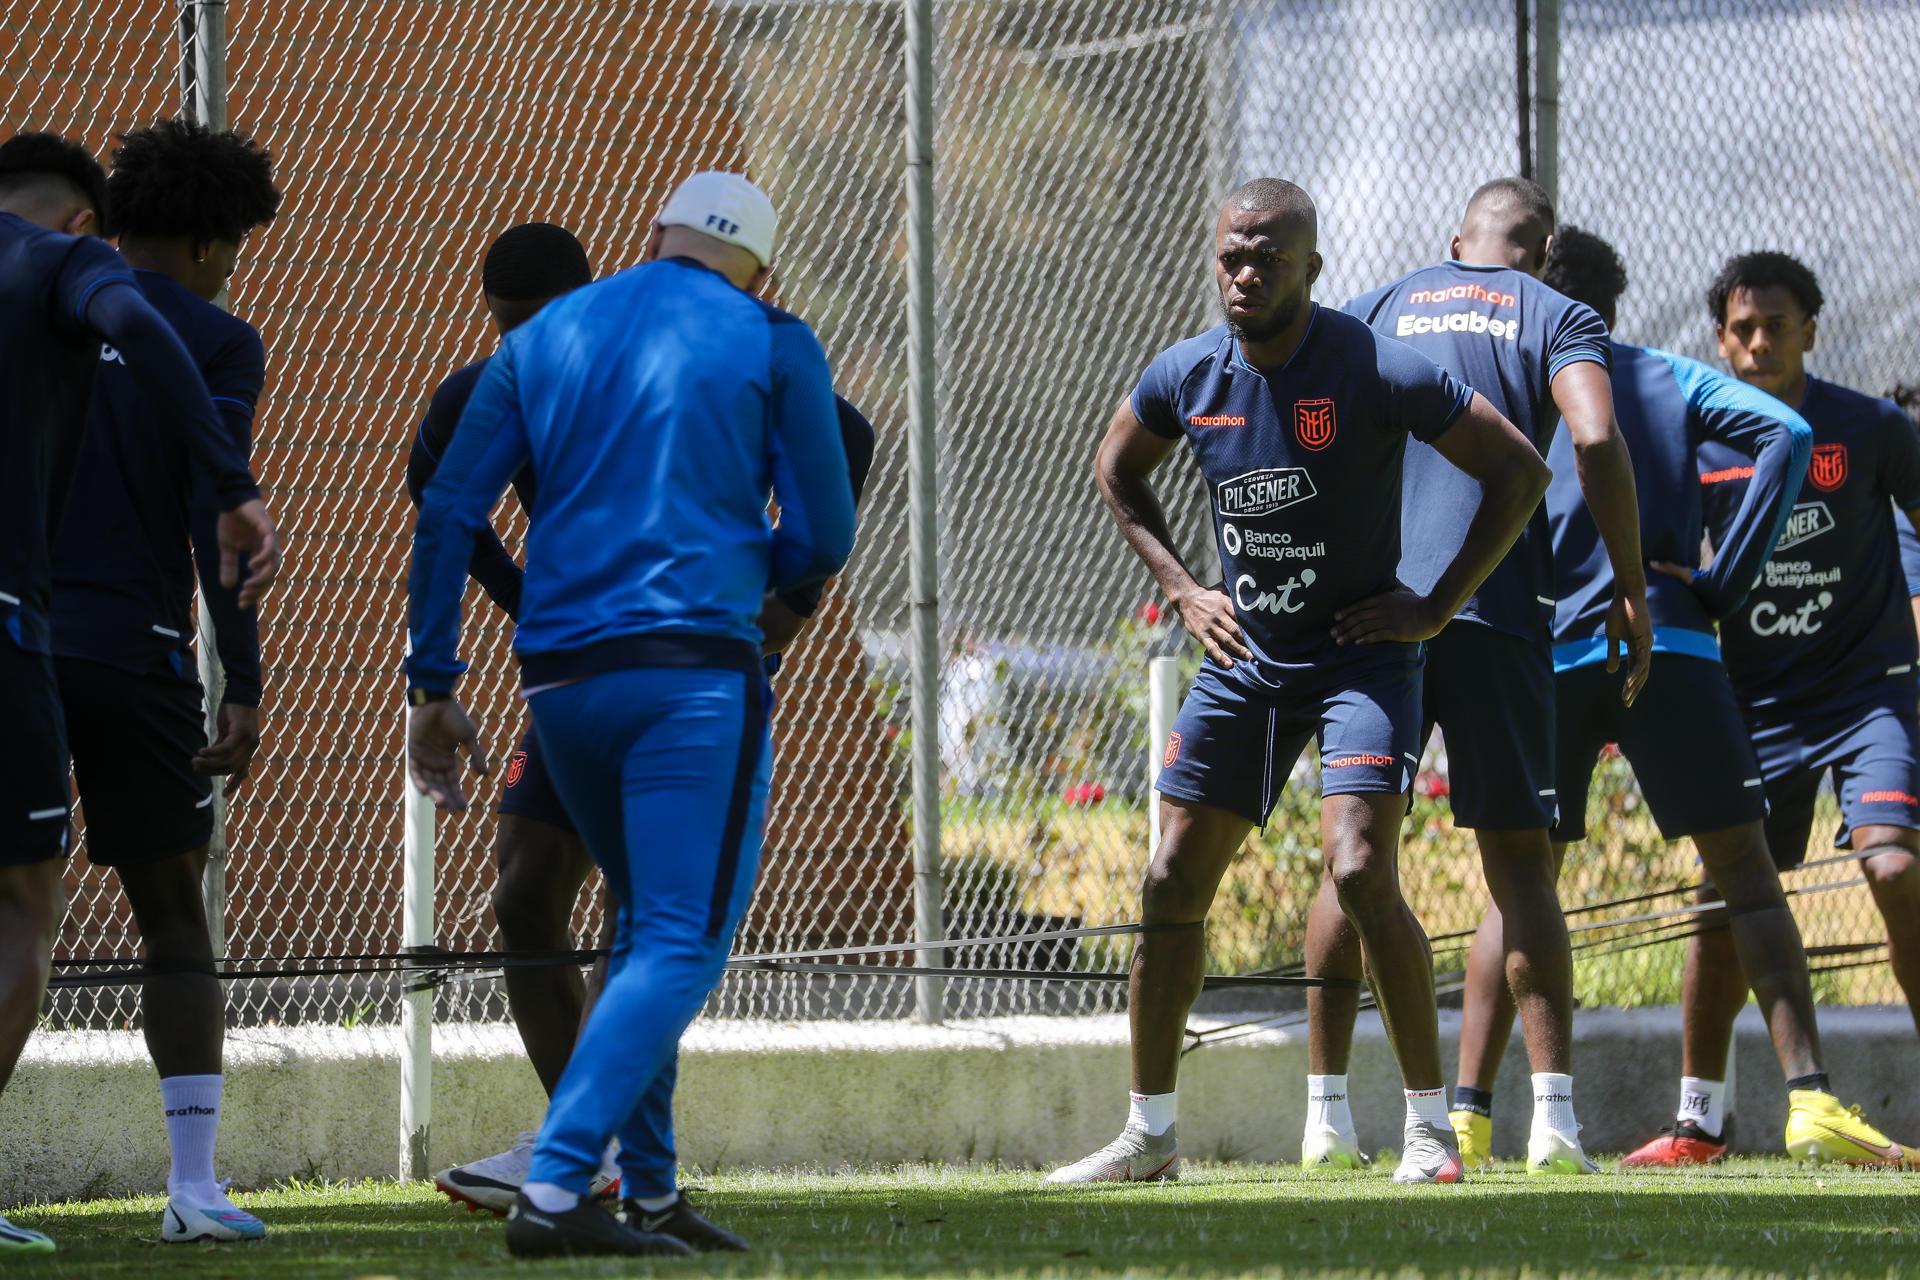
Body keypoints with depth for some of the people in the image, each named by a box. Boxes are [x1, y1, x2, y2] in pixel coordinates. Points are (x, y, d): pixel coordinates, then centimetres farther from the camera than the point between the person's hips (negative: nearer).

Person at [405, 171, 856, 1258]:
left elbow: (449, 512, 9)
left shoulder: (540, 340, 15)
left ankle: (650, 1193, 19)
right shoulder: (773, 344, 5)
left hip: (562, 678, 5)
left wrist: (434, 687, 11)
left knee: (647, 923, 22)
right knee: (682, 946, -6)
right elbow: (823, 541, 4)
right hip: (695, 673, -5)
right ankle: (555, 1189, -22)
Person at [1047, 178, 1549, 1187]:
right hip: (1242, 657, 5)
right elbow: (1117, 472, 18)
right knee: (1171, 885, 3)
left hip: (1361, 653, -5)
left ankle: (1429, 1122, -8)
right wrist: (1182, 590, 7)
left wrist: (1437, 607, -12)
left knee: (1361, 875, -21)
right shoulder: (1187, 377, -4)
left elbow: (1519, 471, -11)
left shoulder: (1378, 374, -19)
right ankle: (1149, 1133, 15)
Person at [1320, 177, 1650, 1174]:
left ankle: (1327, 1114, 5)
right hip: (1496, 608, -2)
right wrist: (1631, 590, -4)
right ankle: (1553, 1114, -7)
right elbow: (1596, 441, -10)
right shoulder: (1557, 318, 8)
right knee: (1519, 863, 2)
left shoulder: (1378, 309, 16)